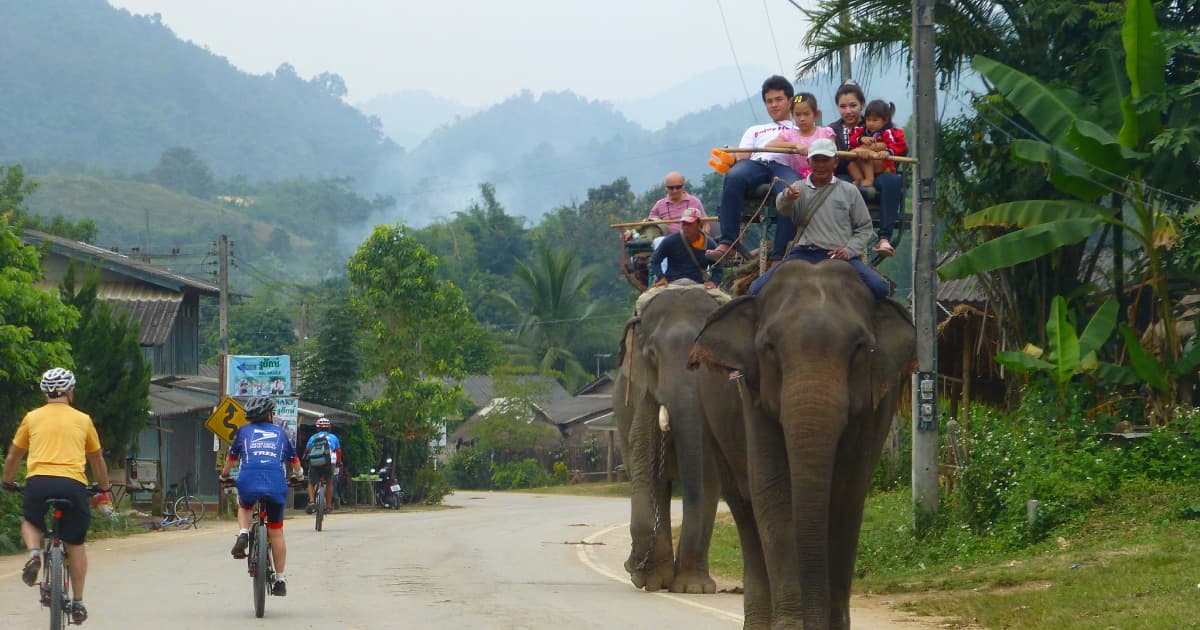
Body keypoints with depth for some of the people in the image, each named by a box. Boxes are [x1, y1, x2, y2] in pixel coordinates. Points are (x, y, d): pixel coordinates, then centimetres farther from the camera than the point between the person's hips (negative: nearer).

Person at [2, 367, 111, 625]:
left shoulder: (32, 418, 14)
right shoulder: (83, 420, 15)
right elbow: (97, 460, 27)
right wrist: (103, 489, 42)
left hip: (39, 481, 0)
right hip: (73, 484, 0)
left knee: (30, 522, 28)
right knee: (75, 544, 13)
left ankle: (34, 553, -3)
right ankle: (77, 602, 11)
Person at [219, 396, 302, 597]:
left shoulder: (244, 431, 19)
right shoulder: (280, 432, 21)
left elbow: (231, 457, 29)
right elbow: (294, 460, 33)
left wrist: (224, 475, 49)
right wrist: (297, 474, 55)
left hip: (248, 482, 0)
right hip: (276, 485, 0)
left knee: (244, 506, 35)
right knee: (276, 533, 11)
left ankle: (243, 534, 6)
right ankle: (280, 580, 11)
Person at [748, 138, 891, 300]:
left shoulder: (849, 191, 14)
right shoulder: (799, 188, 13)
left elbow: (865, 228, 15)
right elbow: (784, 209, -10)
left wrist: (849, 250, -5)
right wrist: (787, 198, -35)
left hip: (839, 256, 0)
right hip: (805, 253, 0)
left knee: (879, 287, -26)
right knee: (758, 290, -20)